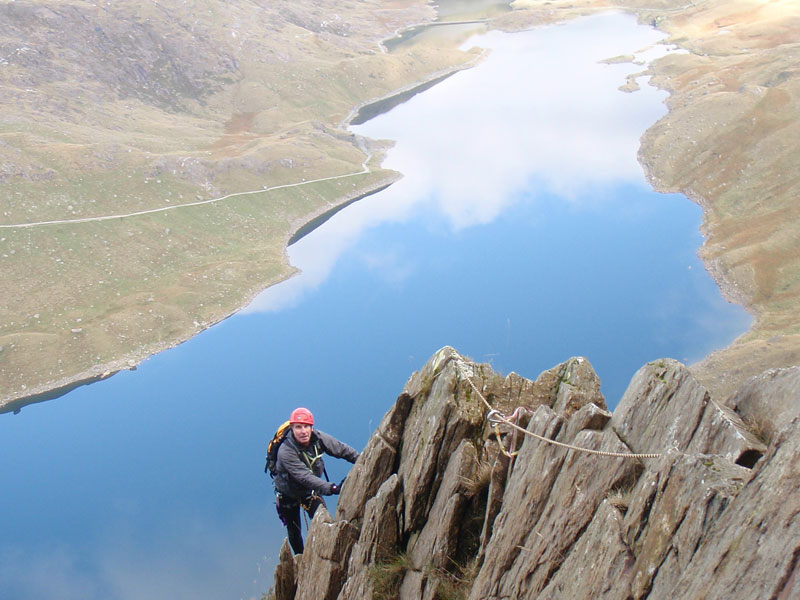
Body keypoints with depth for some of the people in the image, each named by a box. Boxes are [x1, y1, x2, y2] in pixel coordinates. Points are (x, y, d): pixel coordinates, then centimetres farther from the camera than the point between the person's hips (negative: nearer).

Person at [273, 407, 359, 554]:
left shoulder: (318, 438, -22)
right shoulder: (285, 451, -37)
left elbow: (342, 450, -8)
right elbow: (305, 477, -45)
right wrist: (331, 488, -55)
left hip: (310, 491, 4)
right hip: (289, 494, -3)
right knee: (294, 532, 9)